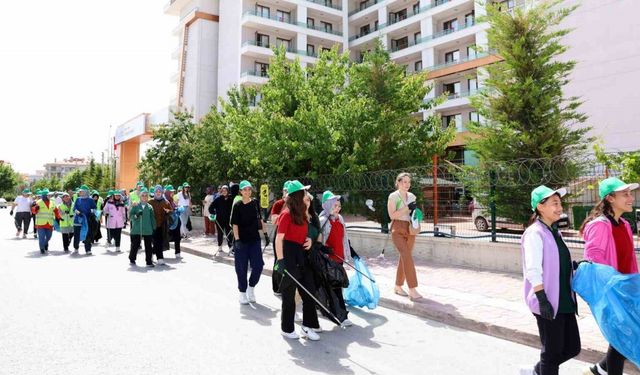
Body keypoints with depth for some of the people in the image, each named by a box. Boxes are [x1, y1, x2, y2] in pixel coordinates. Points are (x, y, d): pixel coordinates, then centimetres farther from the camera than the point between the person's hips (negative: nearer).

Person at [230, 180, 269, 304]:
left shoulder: (255, 203, 4)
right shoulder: (238, 205, -7)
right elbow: (235, 224, -10)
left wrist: (265, 234, 10)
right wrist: (237, 240, -18)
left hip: (255, 239, 3)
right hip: (242, 240, -3)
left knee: (258, 266, 0)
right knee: (242, 267, 4)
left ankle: (251, 287, 23)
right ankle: (242, 292, 20)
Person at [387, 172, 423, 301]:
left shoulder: (412, 196, 12)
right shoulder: (393, 196, -5)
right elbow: (392, 215, -13)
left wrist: (415, 211, 1)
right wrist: (407, 208, -17)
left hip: (410, 229, 6)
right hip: (398, 229, -6)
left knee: (404, 257, 9)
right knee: (407, 256, -16)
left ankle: (398, 286, 22)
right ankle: (412, 290, -17)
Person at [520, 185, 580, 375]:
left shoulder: (554, 232, 12)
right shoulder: (535, 233, -15)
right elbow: (533, 271, -19)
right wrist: (542, 300, -22)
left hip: (564, 301, 9)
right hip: (548, 302, -8)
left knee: (572, 347, 15)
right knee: (552, 351, 4)